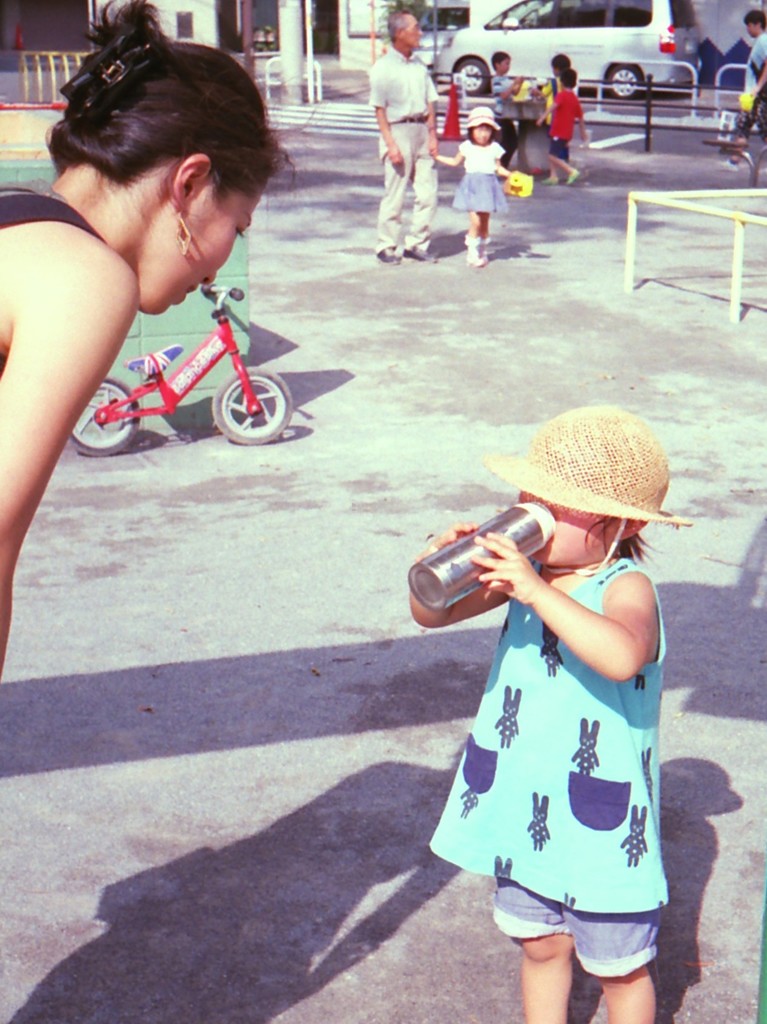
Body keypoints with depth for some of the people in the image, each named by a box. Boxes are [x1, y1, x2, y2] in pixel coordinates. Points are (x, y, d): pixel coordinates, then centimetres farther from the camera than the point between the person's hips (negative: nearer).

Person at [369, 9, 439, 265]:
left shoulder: (419, 65, 12)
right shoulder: (383, 67, -5)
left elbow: (430, 101, 12)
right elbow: (379, 109, -8)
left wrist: (432, 134, 2)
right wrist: (390, 143, -15)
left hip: (422, 131, 6)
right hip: (398, 130, -6)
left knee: (428, 193, 4)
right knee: (395, 194, -1)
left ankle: (416, 243, 15)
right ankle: (386, 246, 10)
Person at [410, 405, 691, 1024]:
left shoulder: (625, 586, -21)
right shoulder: (526, 568, -3)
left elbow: (622, 657, -44)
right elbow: (433, 616, 1)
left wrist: (536, 591, -47)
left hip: (603, 827, -6)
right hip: (524, 810, 6)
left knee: (619, 968, 14)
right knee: (540, 945, 23)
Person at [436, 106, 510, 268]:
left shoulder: (495, 148, 4)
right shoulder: (467, 147, 2)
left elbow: (498, 168, 11)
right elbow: (455, 162, 16)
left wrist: (510, 175, -3)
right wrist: (436, 157, 13)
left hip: (488, 186, 2)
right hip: (472, 186, -2)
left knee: (485, 221, 8)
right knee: (475, 221, -12)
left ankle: (482, 251, 22)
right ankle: (472, 252, -3)